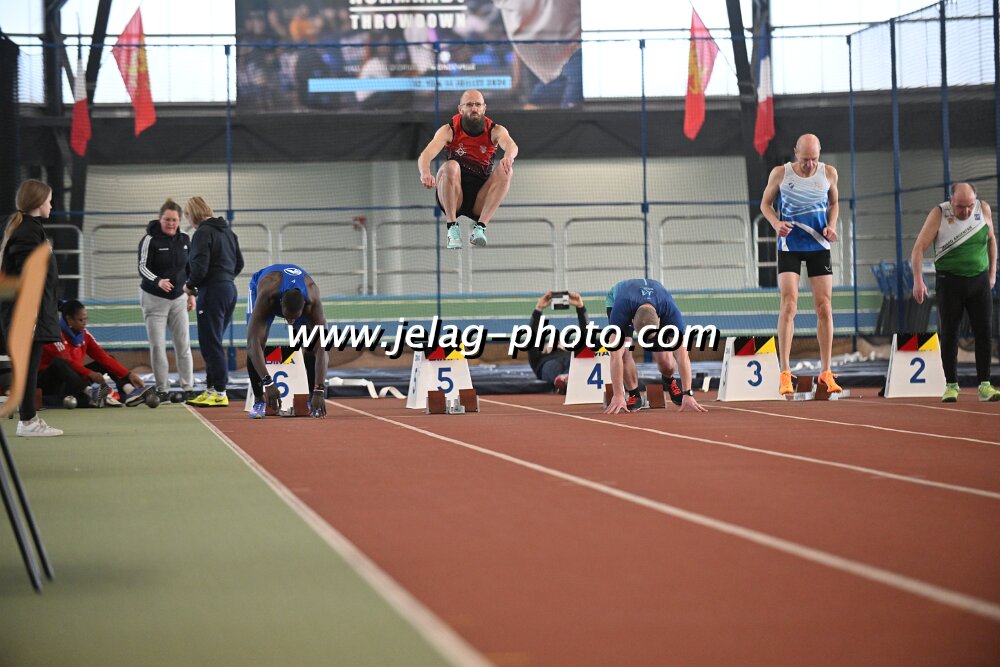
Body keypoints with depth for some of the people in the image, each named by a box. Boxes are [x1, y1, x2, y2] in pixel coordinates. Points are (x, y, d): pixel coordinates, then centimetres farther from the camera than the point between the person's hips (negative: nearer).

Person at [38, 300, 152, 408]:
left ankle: (129, 393, -25)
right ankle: (91, 393, -50)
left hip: (72, 381, 7)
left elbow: (103, 356, -2)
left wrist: (129, 375, -12)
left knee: (106, 362, 0)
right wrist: (90, 374, -41)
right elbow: (66, 361, -29)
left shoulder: (83, 334, 4)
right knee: (58, 363, -37)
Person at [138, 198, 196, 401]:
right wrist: (158, 281, -32)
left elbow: (190, 268, 15)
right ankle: (162, 389, 5)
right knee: (157, 346, -3)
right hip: (154, 299, -4)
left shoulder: (184, 240, 6)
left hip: (178, 299, 4)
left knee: (183, 344, 1)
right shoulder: (150, 240, -10)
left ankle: (188, 388, 7)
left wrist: (191, 294, 11)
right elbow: (142, 267, -14)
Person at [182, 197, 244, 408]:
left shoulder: (203, 233, -12)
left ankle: (219, 393, -7)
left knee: (210, 343, -6)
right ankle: (212, 389, 15)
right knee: (214, 342, 14)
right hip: (230, 289, 9)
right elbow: (239, 262, 20)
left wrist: (190, 286, -3)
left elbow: (200, 267, -19)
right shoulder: (227, 231, 15)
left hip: (212, 292, -9)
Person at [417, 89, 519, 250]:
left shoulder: (495, 131, -1)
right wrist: (425, 173, -43)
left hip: (480, 201, 1)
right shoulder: (449, 130, -4)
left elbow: (511, 145, -23)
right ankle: (452, 227, -27)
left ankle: (480, 227, -28)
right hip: (451, 200, -1)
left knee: (505, 171, -22)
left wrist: (508, 156, -49)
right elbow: (425, 155, -19)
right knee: (451, 166, -29)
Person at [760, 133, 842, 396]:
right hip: (789, 246, -2)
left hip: (819, 246, 2)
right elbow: (766, 203, 4)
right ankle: (785, 372, -11)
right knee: (789, 305, -13)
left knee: (824, 308, 2)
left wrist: (832, 226, -5)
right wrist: (776, 223, -15)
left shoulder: (829, 173, -1)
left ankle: (826, 372, 11)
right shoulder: (780, 173, -7)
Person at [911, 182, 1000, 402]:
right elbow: (919, 247, -12)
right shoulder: (938, 214, -10)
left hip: (979, 280, 2)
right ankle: (951, 386, 8)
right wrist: (918, 280, -22)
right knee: (949, 335, 0)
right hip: (950, 282, -2)